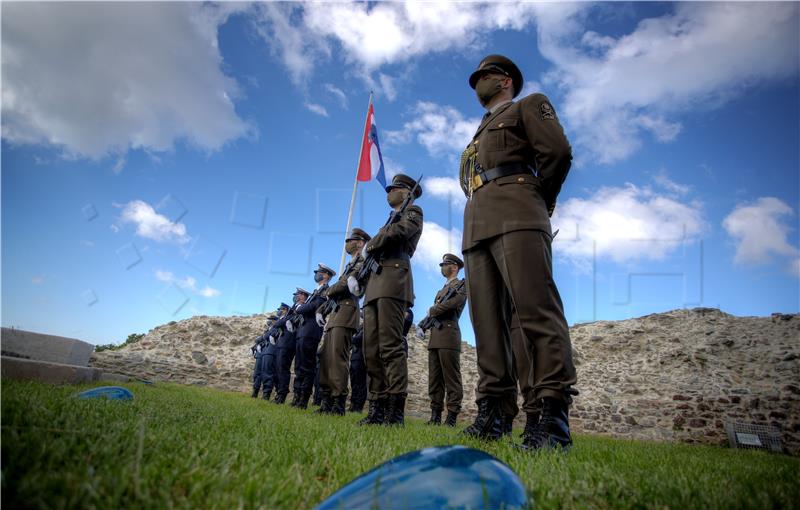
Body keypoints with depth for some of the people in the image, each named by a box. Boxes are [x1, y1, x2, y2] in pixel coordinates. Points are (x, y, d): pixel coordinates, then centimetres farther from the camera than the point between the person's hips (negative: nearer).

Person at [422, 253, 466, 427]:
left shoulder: (462, 284, 7)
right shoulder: (442, 290, 30)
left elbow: (453, 302, -11)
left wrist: (430, 312, -2)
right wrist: (427, 322, 3)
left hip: (448, 335, -8)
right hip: (434, 336, 8)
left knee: (451, 378, -8)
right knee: (435, 379, 3)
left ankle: (451, 417, -7)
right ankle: (435, 416, 5)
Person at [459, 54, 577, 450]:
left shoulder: (529, 105, 17)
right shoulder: (480, 133, 38)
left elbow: (558, 152, 1)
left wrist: (539, 202, 5)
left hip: (515, 218, -7)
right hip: (476, 225, 8)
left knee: (535, 309, -18)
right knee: (487, 319, -4)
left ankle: (554, 419, -20)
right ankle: (493, 411, -4)